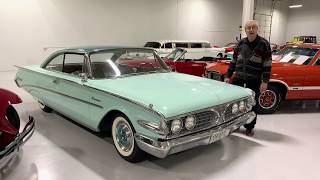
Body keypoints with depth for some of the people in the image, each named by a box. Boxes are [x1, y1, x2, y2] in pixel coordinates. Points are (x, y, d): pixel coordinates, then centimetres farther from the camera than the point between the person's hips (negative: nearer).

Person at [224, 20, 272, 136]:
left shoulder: (263, 44, -6)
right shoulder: (241, 43, 6)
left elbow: (267, 64, -8)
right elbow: (234, 61, 12)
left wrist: (265, 81, -13)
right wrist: (228, 76, 9)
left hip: (254, 80, -3)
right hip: (238, 78, 4)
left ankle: (249, 128, 22)